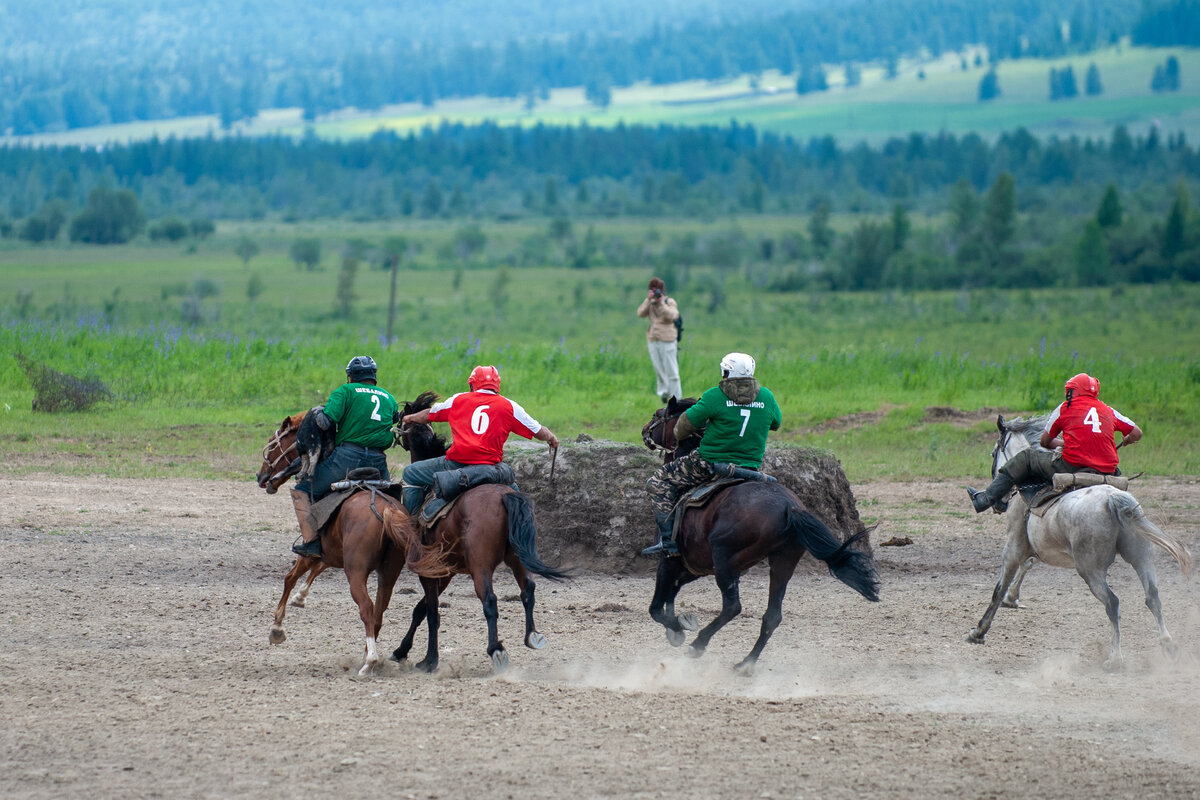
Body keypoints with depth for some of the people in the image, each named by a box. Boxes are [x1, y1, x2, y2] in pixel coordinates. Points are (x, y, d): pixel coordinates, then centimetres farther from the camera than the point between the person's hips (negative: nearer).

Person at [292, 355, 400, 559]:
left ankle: (312, 541, -6)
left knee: (303, 489, 6)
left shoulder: (346, 391, 3)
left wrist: (318, 411, 13)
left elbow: (326, 422, -7)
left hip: (348, 456, -5)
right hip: (378, 462, 5)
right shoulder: (390, 398, 20)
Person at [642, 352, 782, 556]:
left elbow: (687, 423, -3)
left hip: (710, 464, -5)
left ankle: (667, 538, -4)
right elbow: (776, 422, 21)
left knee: (658, 481, 8)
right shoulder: (766, 397, 2)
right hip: (750, 468, 5)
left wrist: (677, 437, 19)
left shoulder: (715, 396, -11)